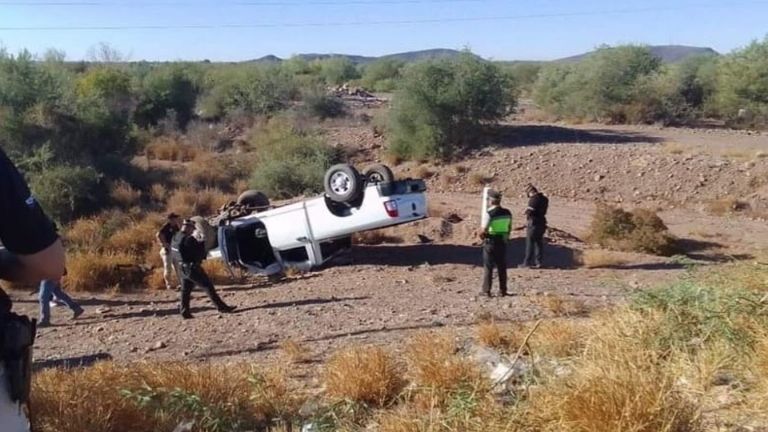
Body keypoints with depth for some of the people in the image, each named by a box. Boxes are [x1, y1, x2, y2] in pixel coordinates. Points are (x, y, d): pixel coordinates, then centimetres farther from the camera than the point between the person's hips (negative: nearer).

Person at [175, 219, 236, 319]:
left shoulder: (175, 238, 6)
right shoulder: (189, 239, -20)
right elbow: (199, 253, -17)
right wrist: (202, 244, 3)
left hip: (183, 269, 8)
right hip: (193, 268, -8)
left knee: (185, 291, 15)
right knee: (208, 287, -2)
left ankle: (185, 312, 17)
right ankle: (222, 307, 0)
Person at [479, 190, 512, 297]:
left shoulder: (490, 213, -17)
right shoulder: (507, 213, 3)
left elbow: (483, 231, -18)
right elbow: (509, 229, 11)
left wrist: (482, 235, 2)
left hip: (490, 242, -5)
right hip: (502, 242, 5)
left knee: (488, 267, 2)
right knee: (502, 267, 13)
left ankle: (486, 291, 4)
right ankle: (502, 290, 16)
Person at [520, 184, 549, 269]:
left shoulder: (533, 199, -17)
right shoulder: (544, 198, 11)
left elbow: (529, 212, -21)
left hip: (533, 224, -8)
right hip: (541, 223, 8)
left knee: (530, 244, -2)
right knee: (539, 243, 13)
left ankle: (527, 263, 2)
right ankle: (539, 262, 15)